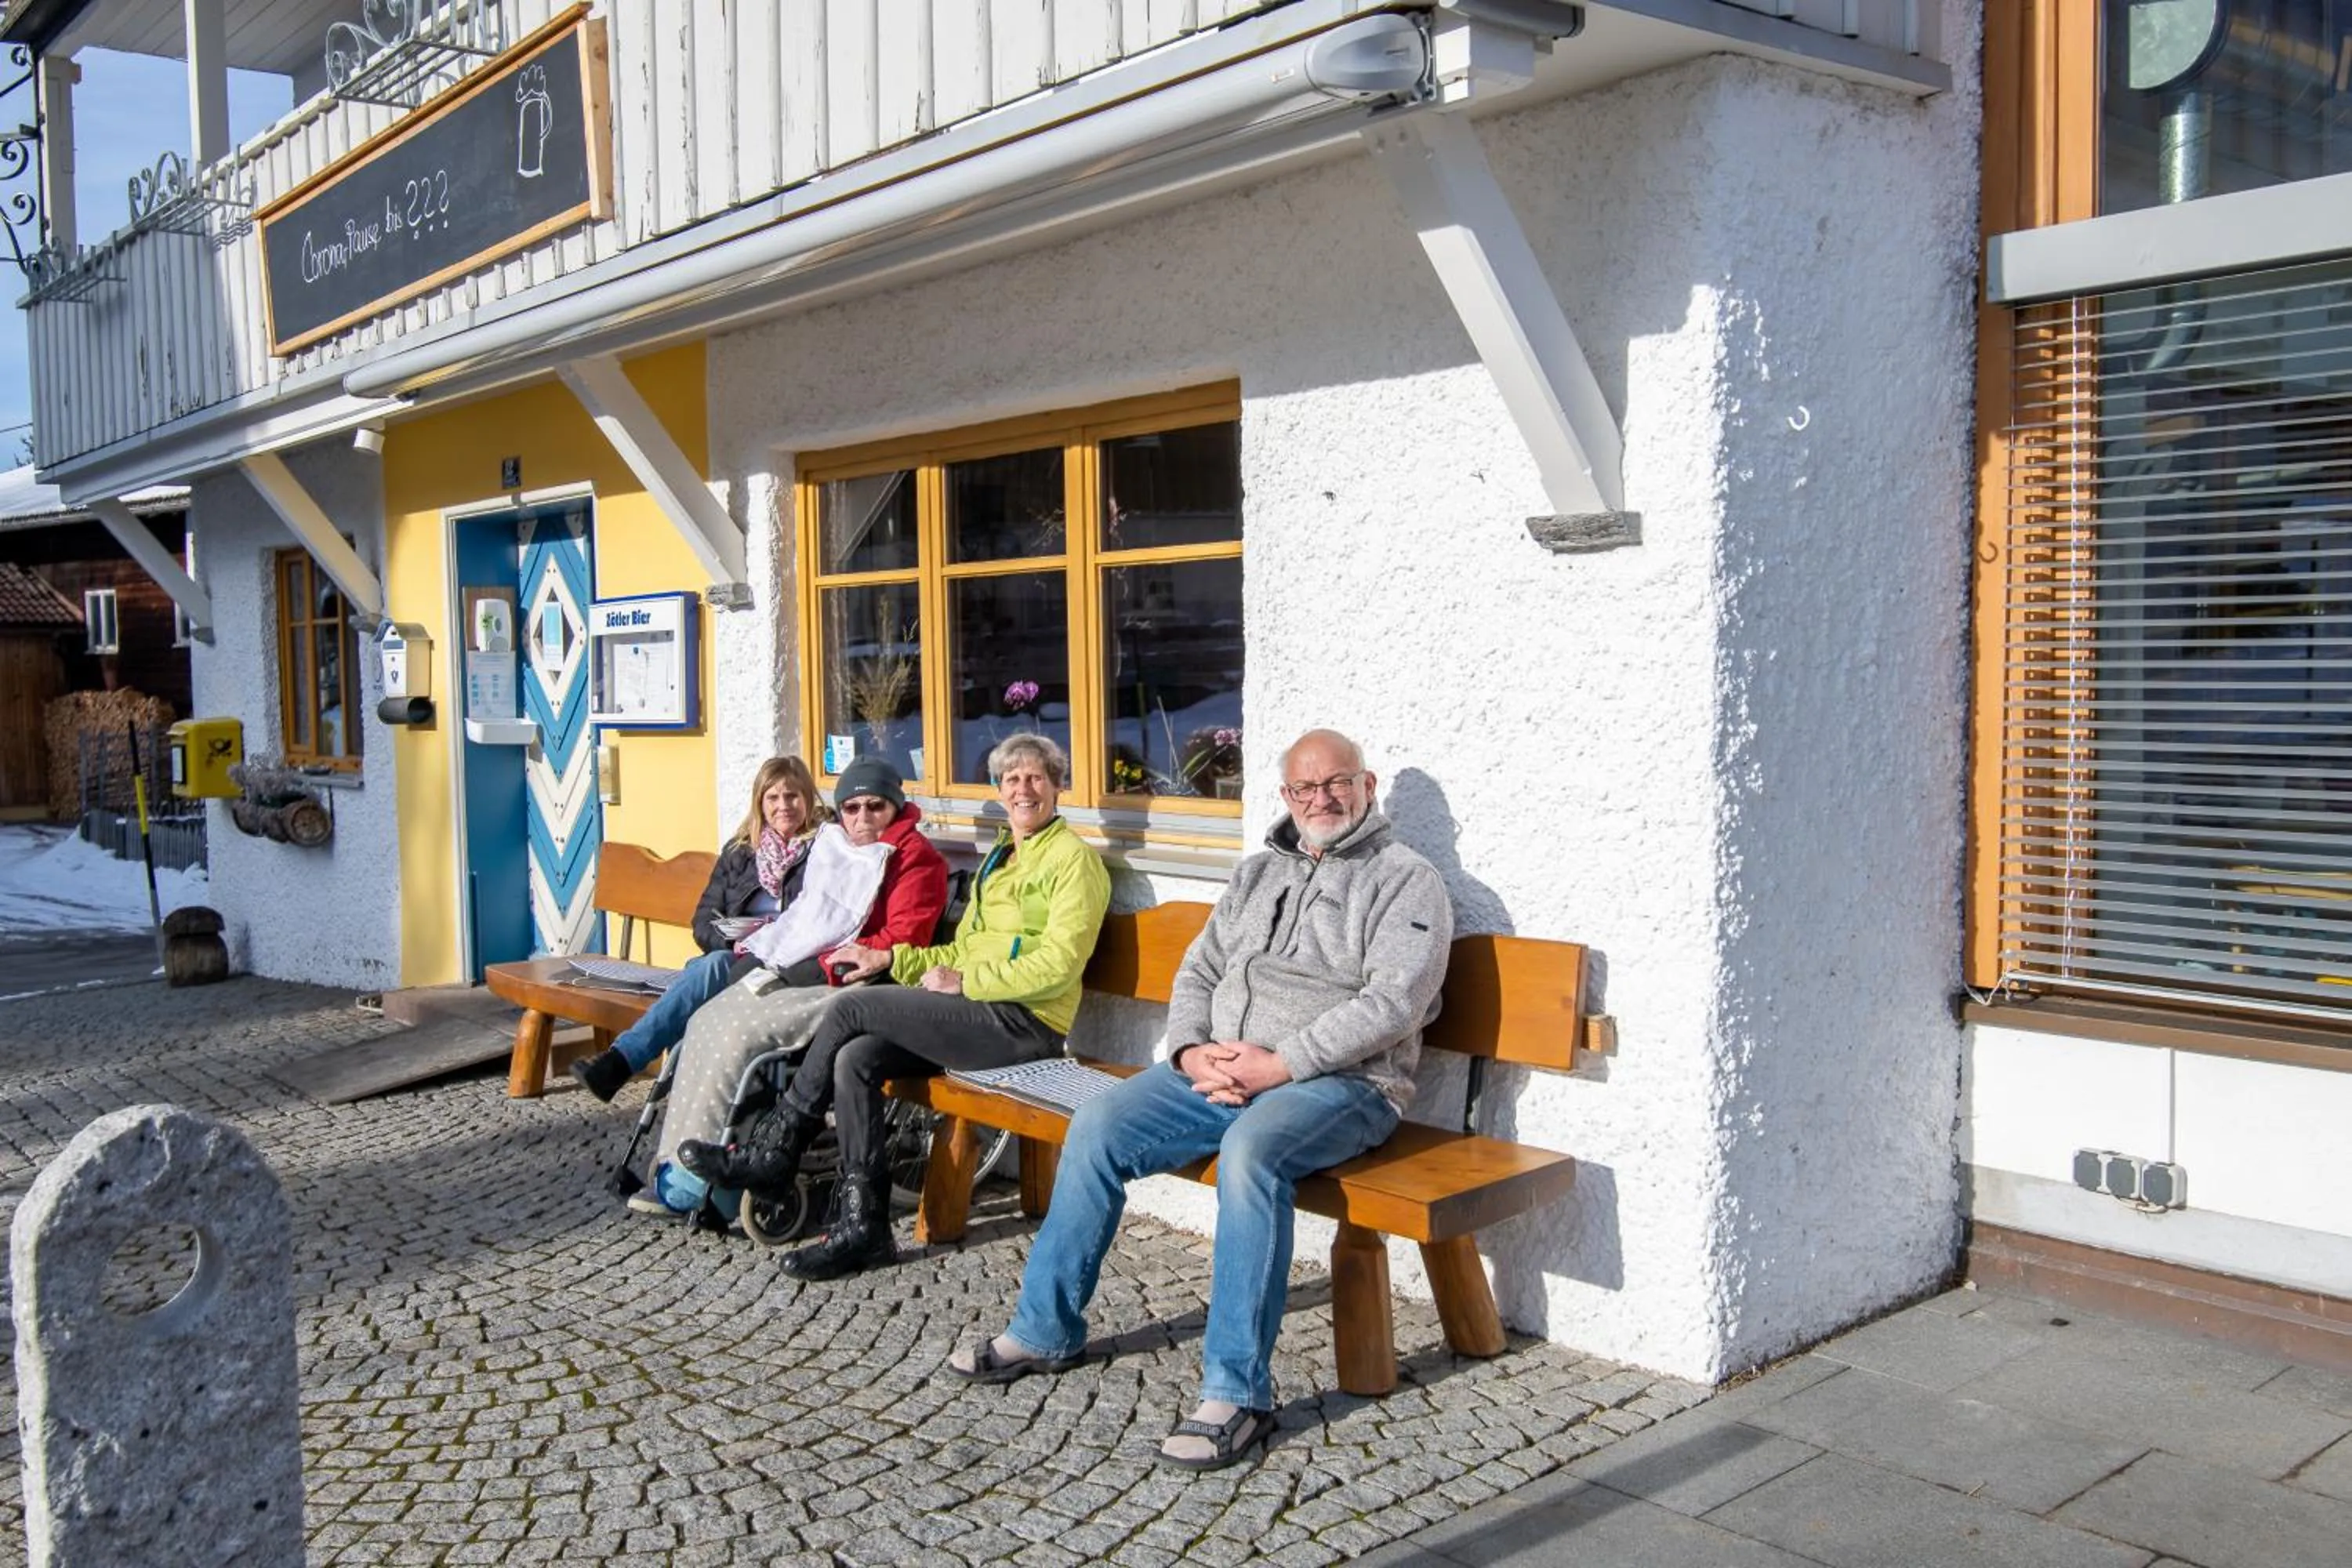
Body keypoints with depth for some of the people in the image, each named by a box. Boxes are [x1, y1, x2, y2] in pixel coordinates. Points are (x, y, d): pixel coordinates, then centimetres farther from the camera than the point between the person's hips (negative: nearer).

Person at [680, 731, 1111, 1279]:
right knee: (855, 1059, -16)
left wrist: (963, 982, -14)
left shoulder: (1073, 858, -4)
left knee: (851, 1008, -15)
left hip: (1026, 1022, -8)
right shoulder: (998, 858, 24)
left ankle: (774, 1149, 1)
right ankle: (864, 1227, -13)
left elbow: (1058, 966, -15)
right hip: (980, 1010, 8)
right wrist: (891, 958, 15)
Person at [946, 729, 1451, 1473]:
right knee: (1097, 1126, -11)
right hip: (1220, 1069, 7)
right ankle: (1047, 1331, 3)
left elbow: (1391, 1001, -13)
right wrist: (1192, 1052, -4)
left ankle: (1237, 1393, -30)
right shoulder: (1259, 873, 21)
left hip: (1338, 1081, -6)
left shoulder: (1406, 880, 1)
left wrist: (1280, 1064, -20)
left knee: (1251, 1150, -37)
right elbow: (1197, 973, 18)